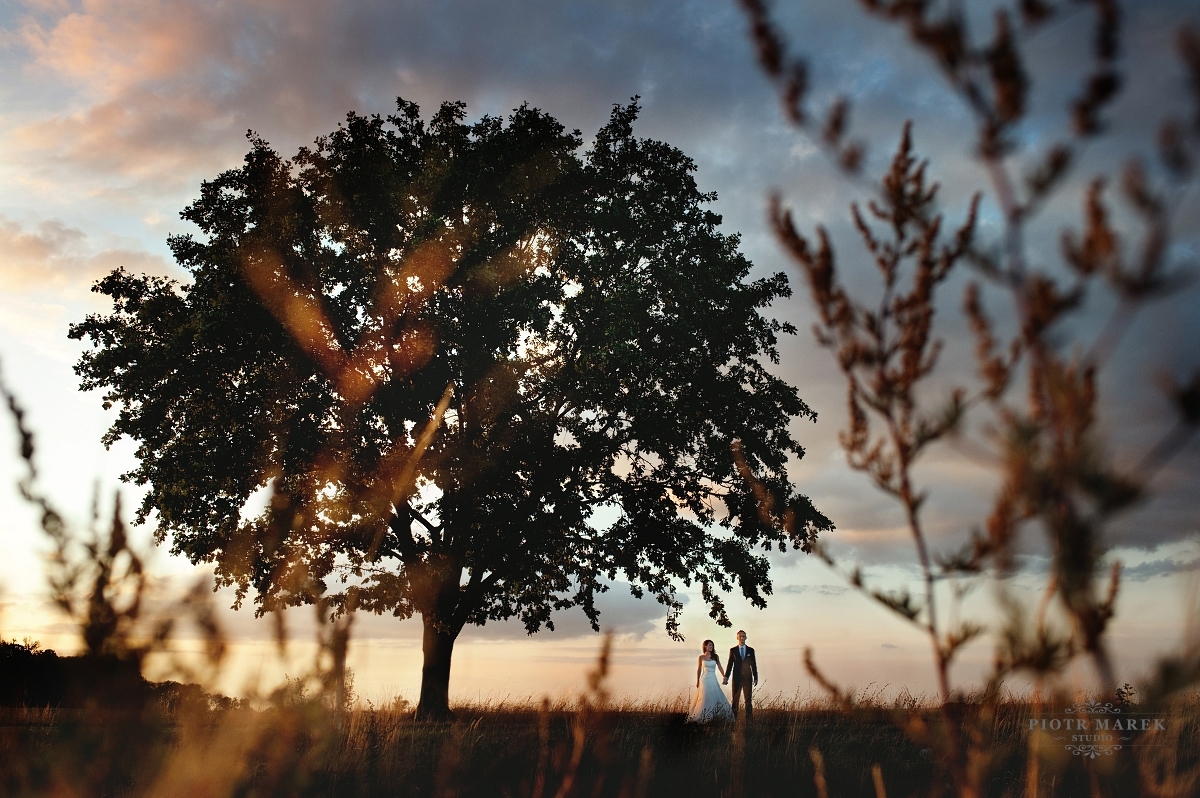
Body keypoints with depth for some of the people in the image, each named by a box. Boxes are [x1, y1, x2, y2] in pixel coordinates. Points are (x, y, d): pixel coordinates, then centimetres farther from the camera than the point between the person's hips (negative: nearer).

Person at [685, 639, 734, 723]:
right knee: (705, 698, -4)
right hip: (705, 679, -2)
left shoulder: (715, 656, 7)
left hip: (713, 680, 2)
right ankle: (702, 717, 4)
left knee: (716, 697, -3)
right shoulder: (701, 657, 2)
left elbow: (720, 668, 8)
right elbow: (699, 670, 8)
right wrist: (697, 681, 6)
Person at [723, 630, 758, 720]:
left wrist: (755, 678, 4)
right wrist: (726, 677, -4)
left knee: (748, 700, 0)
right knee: (735, 699, 1)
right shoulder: (733, 650, 4)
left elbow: (754, 665, 8)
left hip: (747, 678, 1)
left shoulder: (751, 650, 7)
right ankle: (734, 719, 4)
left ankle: (749, 719, 3)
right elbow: (729, 665, 3)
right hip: (737, 678, -1)